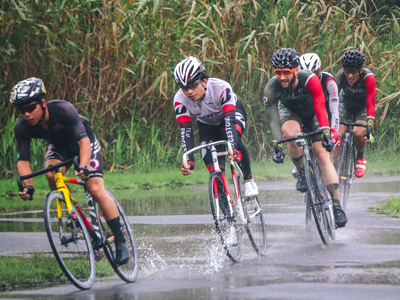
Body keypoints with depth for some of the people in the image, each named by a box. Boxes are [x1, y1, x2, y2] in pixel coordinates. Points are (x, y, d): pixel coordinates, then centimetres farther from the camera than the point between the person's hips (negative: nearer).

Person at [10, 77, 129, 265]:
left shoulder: (63, 110, -37)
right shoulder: (22, 127, -25)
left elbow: (83, 141, -41)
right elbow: (23, 160, -25)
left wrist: (83, 167, -58)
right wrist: (28, 186, -43)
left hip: (83, 142, -3)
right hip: (59, 147, 3)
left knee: (96, 190, -17)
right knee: (52, 174, -30)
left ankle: (120, 242, -10)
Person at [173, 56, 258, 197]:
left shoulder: (221, 88, -38)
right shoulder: (180, 100, -30)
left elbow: (229, 119, -45)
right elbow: (185, 131, -31)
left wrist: (234, 149, -58)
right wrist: (189, 160, -44)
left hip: (232, 112, -3)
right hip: (207, 124, 3)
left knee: (233, 137, -35)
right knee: (212, 163, -16)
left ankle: (248, 179, -16)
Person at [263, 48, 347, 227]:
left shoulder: (310, 80, -35)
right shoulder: (271, 88, -30)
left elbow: (321, 109, -40)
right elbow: (273, 119, -32)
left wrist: (326, 134, -53)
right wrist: (277, 147, -43)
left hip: (311, 113, -1)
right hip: (289, 112, 1)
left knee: (323, 155, -15)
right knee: (292, 133, -36)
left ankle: (337, 206, -16)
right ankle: (302, 172, -12)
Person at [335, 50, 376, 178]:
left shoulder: (368, 77, -36)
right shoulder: (340, 76, -31)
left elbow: (370, 104, -38)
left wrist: (369, 127, -47)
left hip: (363, 106, -2)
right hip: (345, 102, 2)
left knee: (358, 133, -24)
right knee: (338, 135, -16)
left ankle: (360, 157, 6)